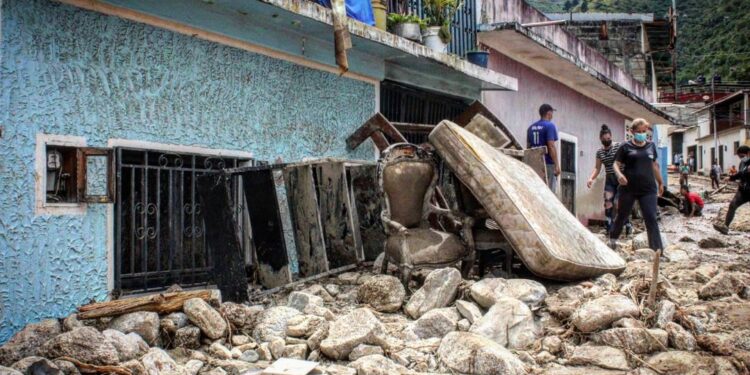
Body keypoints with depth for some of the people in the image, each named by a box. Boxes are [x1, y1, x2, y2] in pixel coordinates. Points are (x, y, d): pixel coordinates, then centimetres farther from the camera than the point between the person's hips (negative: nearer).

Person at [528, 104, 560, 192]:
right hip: (548, 164, -6)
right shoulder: (550, 126, -8)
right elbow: (551, 146, -16)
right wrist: (557, 165, -15)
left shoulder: (531, 127, 12)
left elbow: (528, 147, 14)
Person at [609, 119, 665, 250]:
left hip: (648, 189, 2)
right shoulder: (626, 147, -1)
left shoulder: (651, 146, 10)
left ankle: (657, 250, -5)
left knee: (651, 219, -5)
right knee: (622, 215, 14)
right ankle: (613, 238, 37)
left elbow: (654, 165, 21)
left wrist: (660, 182, 25)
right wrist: (619, 174, -23)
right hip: (628, 189, -2)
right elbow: (616, 164, -2)